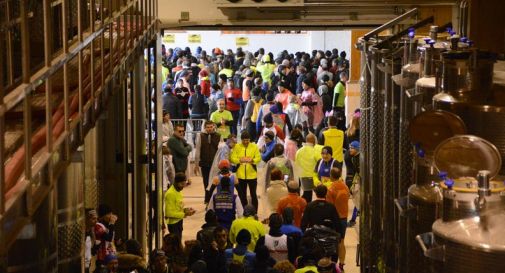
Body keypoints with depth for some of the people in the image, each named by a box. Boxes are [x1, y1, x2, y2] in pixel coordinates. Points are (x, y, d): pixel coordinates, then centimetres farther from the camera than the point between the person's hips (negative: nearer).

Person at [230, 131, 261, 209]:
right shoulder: (237, 146, 1)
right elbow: (232, 158, -5)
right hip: (241, 175, 1)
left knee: (253, 194, 4)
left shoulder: (254, 146, 0)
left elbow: (259, 158, -6)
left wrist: (252, 160, -26)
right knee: (242, 195, 10)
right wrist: (240, 160, -24)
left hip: (252, 175, -1)